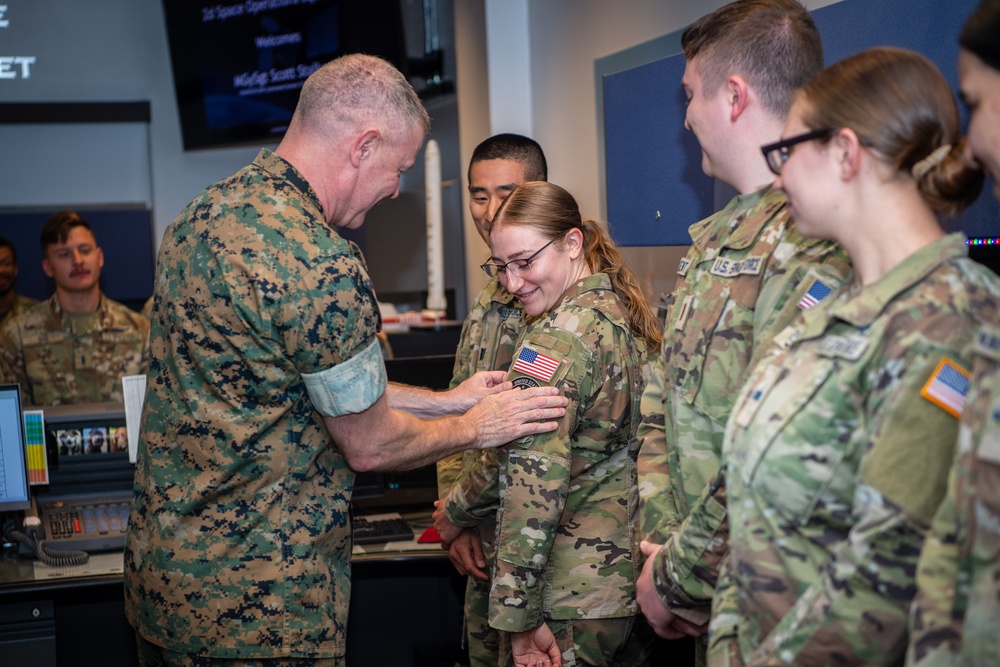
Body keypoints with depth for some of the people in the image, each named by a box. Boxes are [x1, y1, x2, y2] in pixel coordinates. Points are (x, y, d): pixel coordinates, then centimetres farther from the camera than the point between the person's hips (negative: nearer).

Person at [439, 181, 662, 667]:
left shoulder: (557, 338, -17)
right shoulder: (630, 316, 9)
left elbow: (533, 486, -22)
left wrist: (517, 617, -19)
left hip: (571, 599, -9)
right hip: (635, 582, 9)